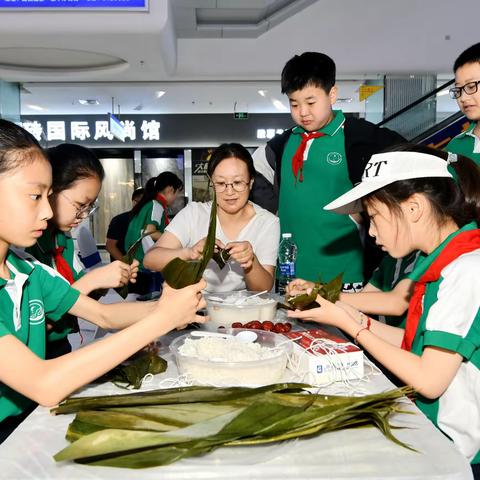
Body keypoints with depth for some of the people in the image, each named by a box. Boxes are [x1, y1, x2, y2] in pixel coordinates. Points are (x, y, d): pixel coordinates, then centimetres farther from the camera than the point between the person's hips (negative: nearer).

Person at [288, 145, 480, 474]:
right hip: (434, 428, 7)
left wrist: (348, 324, -15)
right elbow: (419, 346, 5)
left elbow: (429, 380, -23)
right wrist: (353, 316, 0)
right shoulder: (448, 262, 5)